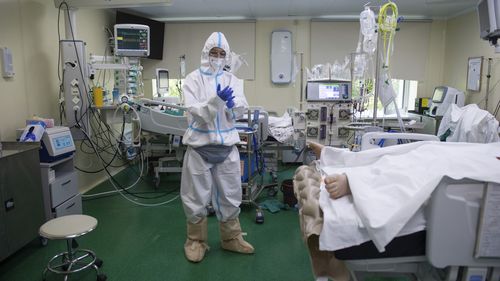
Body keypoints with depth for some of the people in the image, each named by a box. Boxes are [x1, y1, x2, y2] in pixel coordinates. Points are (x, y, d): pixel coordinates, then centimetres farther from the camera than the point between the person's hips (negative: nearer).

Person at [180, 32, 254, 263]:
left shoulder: (232, 80, 6)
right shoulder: (193, 79, -2)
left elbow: (240, 110, -3)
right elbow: (195, 112, -13)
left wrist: (231, 103, -26)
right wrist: (217, 99, -29)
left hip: (227, 145, 3)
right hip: (200, 145, -3)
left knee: (230, 193, 12)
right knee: (196, 195, 7)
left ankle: (231, 238, 30)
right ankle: (196, 240, 25)